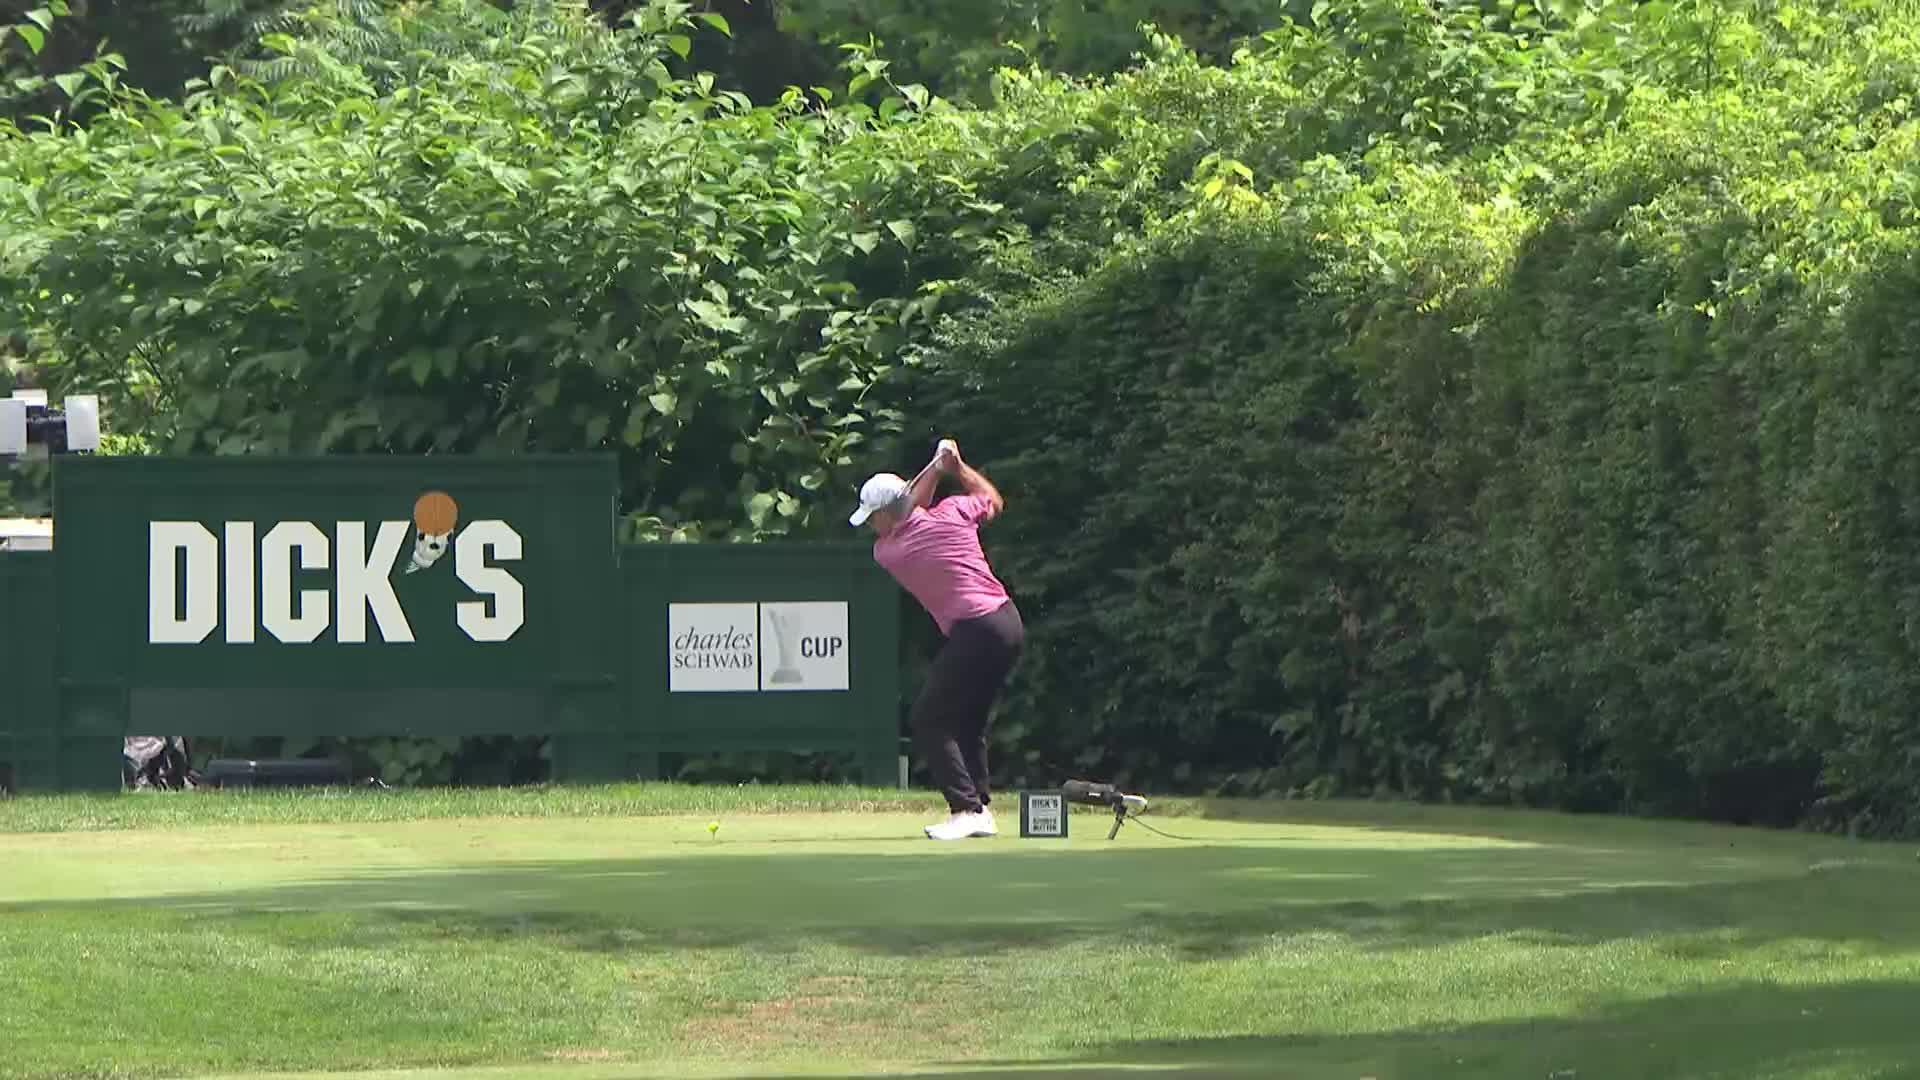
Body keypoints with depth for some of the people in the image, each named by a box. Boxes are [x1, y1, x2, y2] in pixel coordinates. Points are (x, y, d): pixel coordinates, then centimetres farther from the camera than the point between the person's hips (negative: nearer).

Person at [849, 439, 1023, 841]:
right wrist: (956, 465, 25)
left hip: (975, 634, -7)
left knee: (928, 720, -3)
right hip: (1010, 623, 7)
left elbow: (909, 507, 15)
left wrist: (936, 469, 15)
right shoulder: (951, 512, 3)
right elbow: (993, 501, 25)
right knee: (970, 722, 18)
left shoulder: (885, 552, -6)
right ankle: (981, 806, 16)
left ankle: (966, 809, -12)